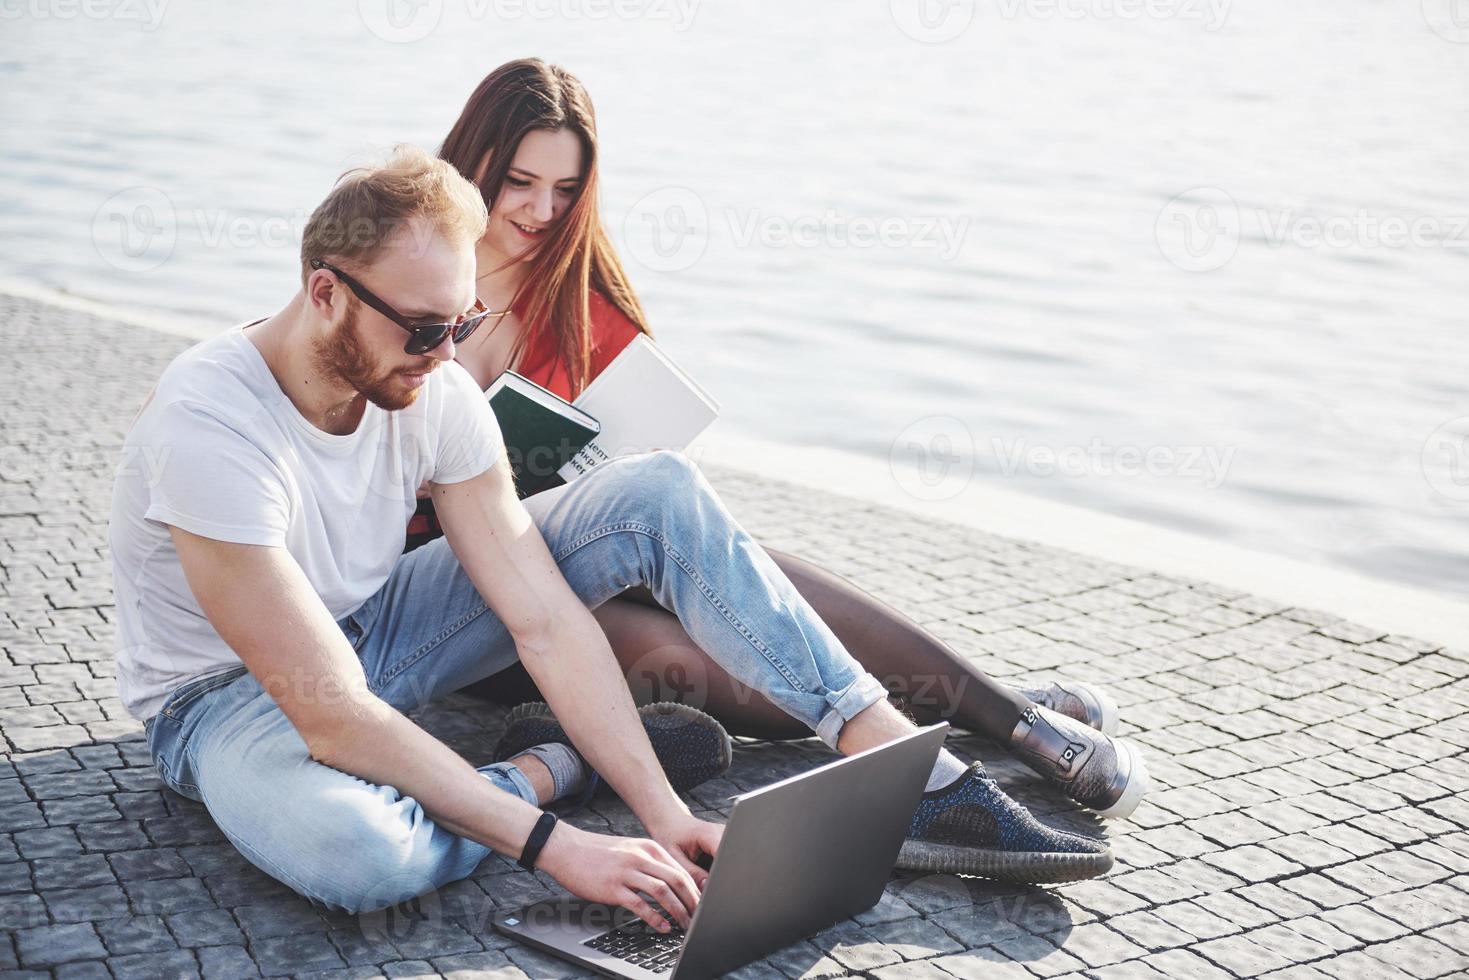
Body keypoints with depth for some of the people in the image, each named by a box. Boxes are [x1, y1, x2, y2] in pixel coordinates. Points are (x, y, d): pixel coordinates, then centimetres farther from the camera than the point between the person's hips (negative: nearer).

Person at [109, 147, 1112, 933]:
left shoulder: (437, 391, -14)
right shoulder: (210, 424, -32)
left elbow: (545, 621, -16)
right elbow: (330, 718, -35)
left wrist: (663, 811, -26)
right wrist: (557, 846, -38)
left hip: (374, 629, 5)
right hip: (230, 695, -5)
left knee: (661, 494, -12)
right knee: (347, 848, -45)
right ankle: (550, 771, -12)